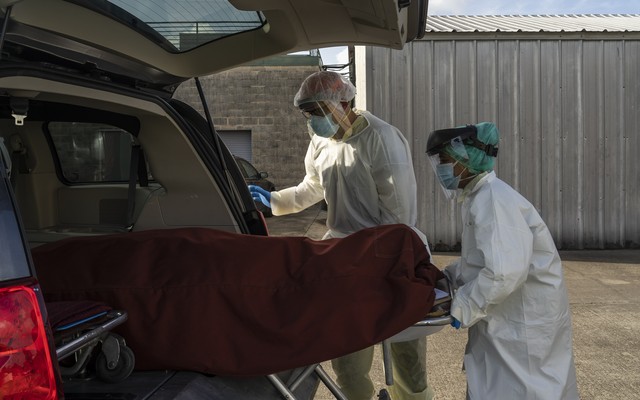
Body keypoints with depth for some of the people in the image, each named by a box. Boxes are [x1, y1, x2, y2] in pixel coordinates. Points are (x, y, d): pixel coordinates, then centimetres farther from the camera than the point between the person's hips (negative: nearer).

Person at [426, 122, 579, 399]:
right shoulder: (476, 198, 9)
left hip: (526, 321, -10)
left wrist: (462, 309, -21)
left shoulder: (494, 200, -24)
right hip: (506, 317, 10)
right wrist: (446, 278, 6)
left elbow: (505, 273, -32)